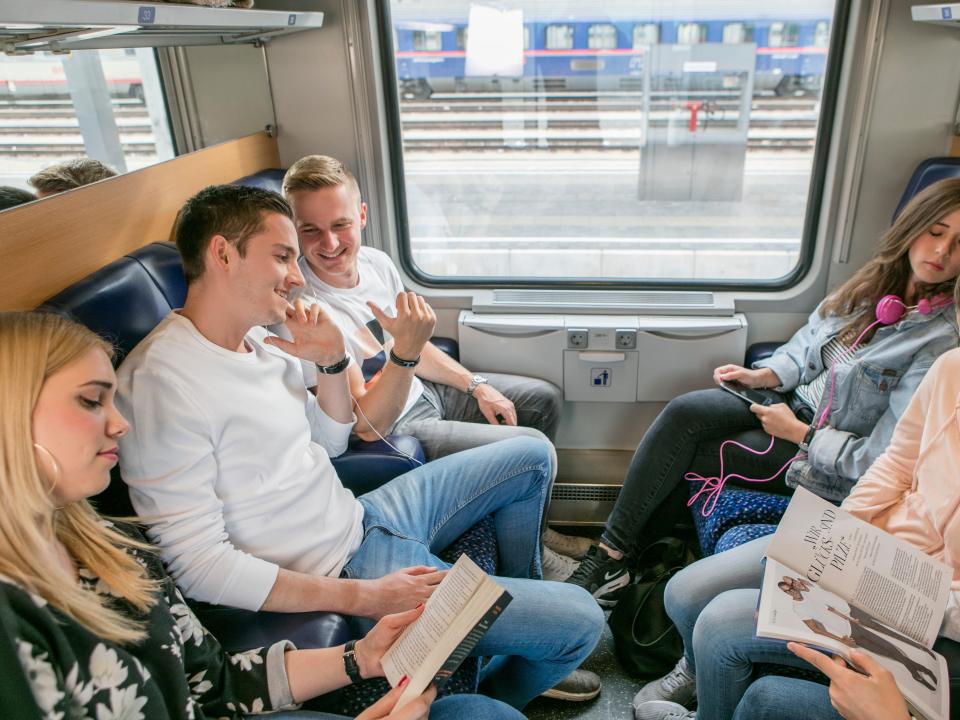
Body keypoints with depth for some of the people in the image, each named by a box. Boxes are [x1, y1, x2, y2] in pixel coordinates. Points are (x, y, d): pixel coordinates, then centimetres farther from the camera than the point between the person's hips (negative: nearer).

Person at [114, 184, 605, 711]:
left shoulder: (257, 339, 3)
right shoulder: (161, 378, -24)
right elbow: (196, 564, -26)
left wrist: (331, 361, -4)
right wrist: (362, 597, -24)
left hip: (360, 517, 9)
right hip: (341, 575, -9)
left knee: (531, 456, 17)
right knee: (580, 621, -10)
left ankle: (523, 602, 34)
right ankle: (497, 699, 22)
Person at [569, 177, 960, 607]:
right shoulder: (876, 284, 1)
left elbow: (883, 461, -20)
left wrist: (798, 433, -15)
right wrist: (765, 375, -1)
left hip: (828, 459, -6)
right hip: (795, 400, 6)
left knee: (682, 457, -18)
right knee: (682, 414, -20)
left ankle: (616, 561, 0)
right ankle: (612, 554, -12)